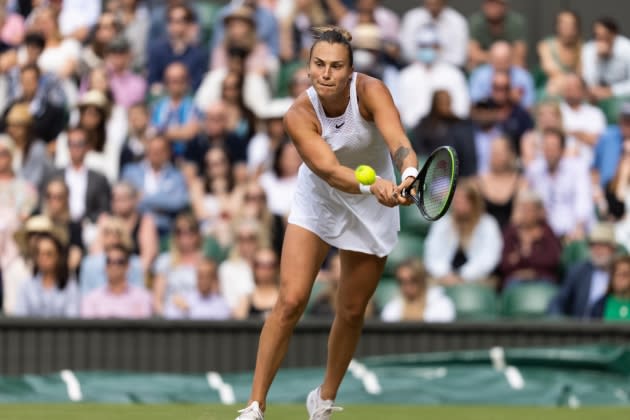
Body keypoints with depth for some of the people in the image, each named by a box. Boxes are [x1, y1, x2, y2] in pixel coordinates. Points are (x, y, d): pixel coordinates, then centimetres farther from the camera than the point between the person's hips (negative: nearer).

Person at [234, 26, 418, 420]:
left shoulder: (371, 91, -27)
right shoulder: (300, 116, -26)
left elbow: (399, 143, -42)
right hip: (317, 201, -1)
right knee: (291, 301, -12)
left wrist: (410, 175, -64)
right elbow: (329, 170, -39)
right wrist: (372, 186, -59)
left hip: (372, 209, 1)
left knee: (352, 312, 7)